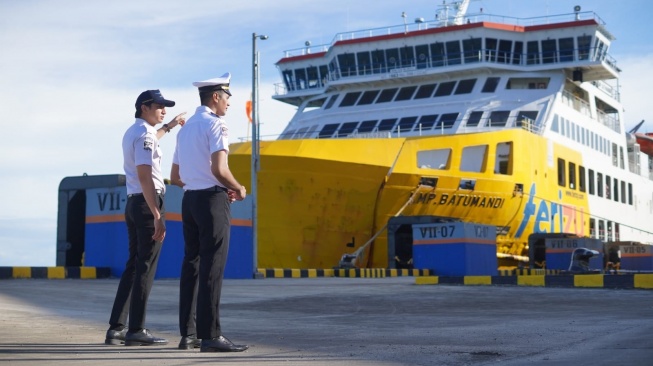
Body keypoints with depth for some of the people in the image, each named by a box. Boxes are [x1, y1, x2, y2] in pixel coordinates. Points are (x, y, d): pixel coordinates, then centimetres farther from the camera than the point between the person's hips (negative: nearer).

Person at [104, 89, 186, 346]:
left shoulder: (132, 133, 18)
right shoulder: (145, 134, -12)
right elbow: (144, 176, -22)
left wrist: (170, 126, 54)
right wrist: (157, 215, -26)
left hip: (132, 203, 10)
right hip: (147, 203, -10)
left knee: (133, 265, 12)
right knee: (145, 267, -6)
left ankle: (116, 328, 11)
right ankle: (136, 330, -5)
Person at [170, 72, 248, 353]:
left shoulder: (186, 128, 17)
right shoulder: (215, 124, -8)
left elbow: (175, 177, 19)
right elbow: (219, 169, -21)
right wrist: (238, 189, -3)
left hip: (189, 199, 8)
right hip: (212, 199, -8)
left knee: (191, 264, 10)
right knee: (212, 267, -8)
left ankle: (187, 333, 14)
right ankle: (210, 336, -8)